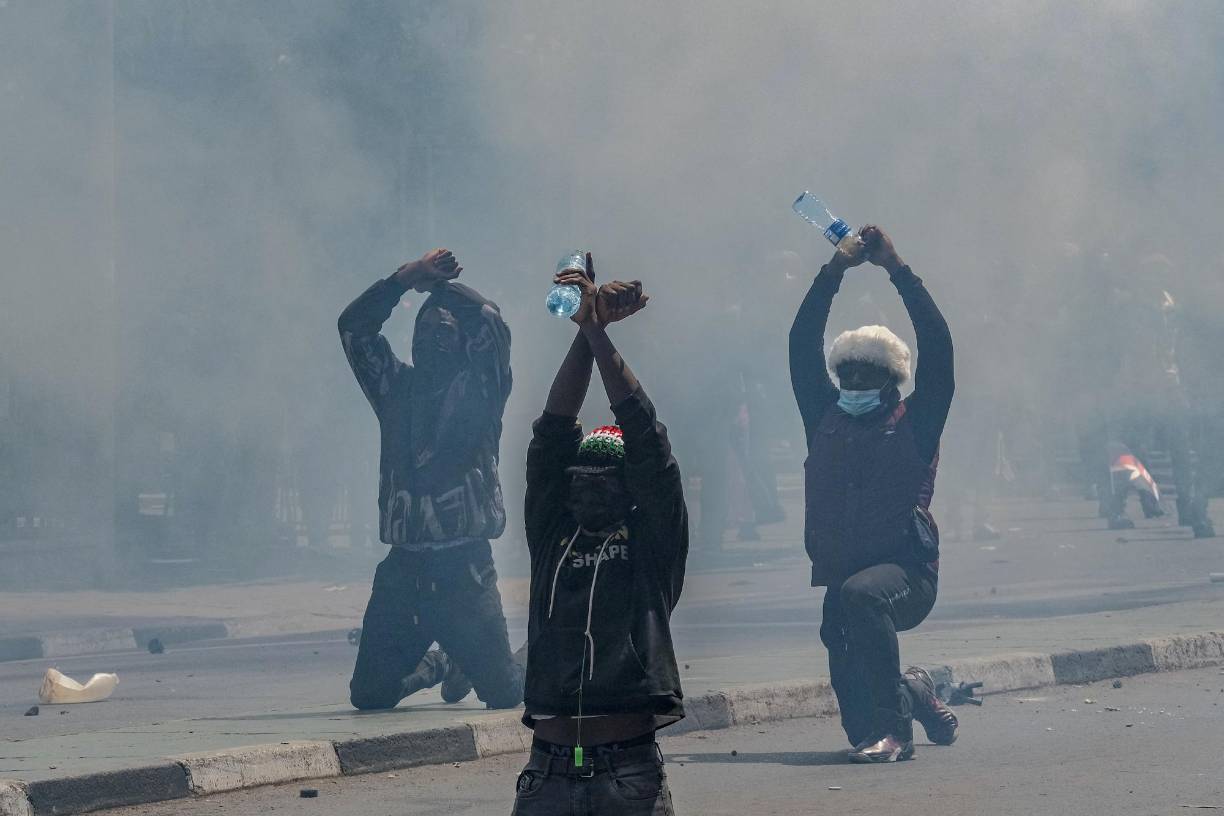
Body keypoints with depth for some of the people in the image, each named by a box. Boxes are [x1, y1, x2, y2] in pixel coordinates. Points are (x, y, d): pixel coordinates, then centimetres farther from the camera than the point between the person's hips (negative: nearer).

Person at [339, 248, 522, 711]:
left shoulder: (477, 390, 3)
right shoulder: (397, 387, 13)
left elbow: (489, 323, -9)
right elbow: (354, 327, 7)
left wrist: (440, 285, 5)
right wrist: (406, 278, -1)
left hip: (464, 567, -3)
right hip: (403, 567, 4)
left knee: (504, 694, -5)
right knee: (369, 695, 4)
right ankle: (440, 664, 33)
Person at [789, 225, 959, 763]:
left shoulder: (914, 425, 4)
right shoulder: (825, 420, 14)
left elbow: (937, 346, -5)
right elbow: (802, 347, 12)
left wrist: (896, 268, -6)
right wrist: (834, 272, 5)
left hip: (906, 574, -5)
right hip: (839, 576, 5)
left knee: (859, 594, -37)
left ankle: (893, 728, -30)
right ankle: (912, 693, 36)